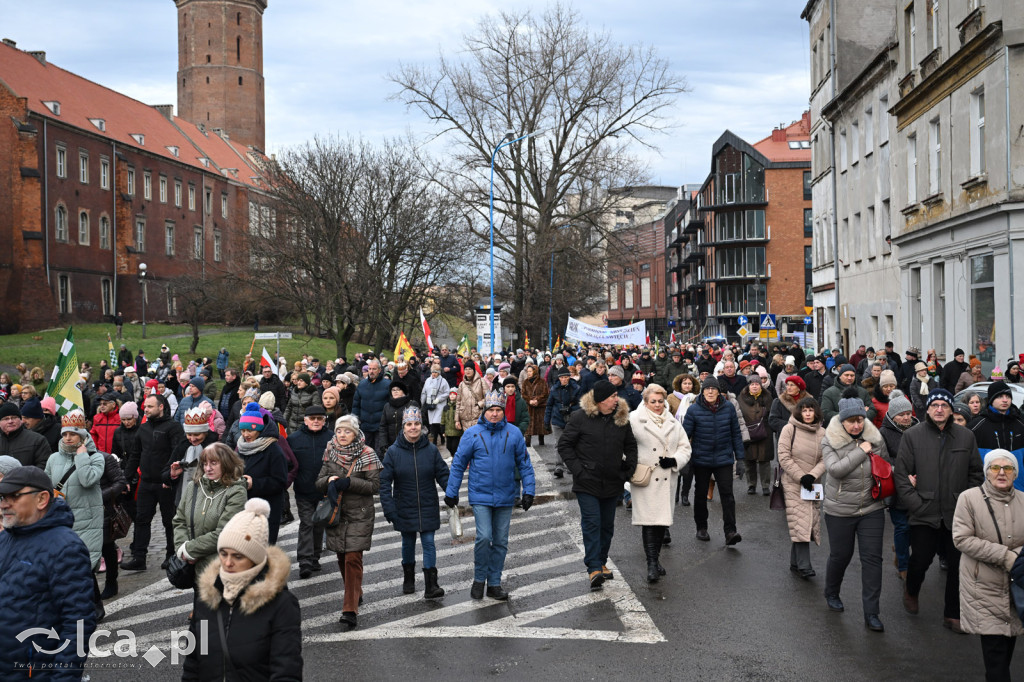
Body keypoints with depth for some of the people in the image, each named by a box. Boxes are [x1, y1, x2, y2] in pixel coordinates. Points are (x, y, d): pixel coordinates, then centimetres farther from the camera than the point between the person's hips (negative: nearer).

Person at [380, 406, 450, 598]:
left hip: (428, 508, 0)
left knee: (429, 542, -3)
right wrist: (388, 508, -12)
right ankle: (408, 580, 34)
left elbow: (443, 475, 2)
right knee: (408, 543, 14)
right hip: (405, 509, 0)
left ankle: (431, 586, -2)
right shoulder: (393, 452, -7)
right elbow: (385, 482, -6)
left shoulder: (431, 449, -4)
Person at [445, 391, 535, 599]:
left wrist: (529, 490, 1)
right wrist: (451, 492, 3)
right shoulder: (472, 433, -4)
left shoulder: (514, 433, 0)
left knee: (501, 541, 8)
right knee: (484, 537, -14)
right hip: (480, 496, -2)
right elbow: (458, 464, 2)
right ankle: (479, 579, 7)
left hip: (505, 497, 3)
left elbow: (524, 463, 7)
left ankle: (494, 583, 21)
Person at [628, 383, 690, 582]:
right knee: (649, 520, -10)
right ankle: (651, 563, -8)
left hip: (667, 479, 5)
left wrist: (675, 461, -4)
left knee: (662, 520, 9)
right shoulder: (634, 420, -2)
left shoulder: (673, 422, 14)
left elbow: (685, 447, 15)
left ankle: (655, 559, 24)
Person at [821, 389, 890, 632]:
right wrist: (861, 451, -23)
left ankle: (871, 612, 4)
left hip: (872, 509, 2)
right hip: (840, 510, -2)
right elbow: (835, 469, -24)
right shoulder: (830, 440, -10)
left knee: (872, 557, -2)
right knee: (840, 555, 12)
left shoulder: (875, 438, -1)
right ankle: (831, 594, 40)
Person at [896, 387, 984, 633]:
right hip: (924, 515, -2)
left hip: (958, 515, 2)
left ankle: (953, 614, 22)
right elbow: (901, 475, -2)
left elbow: (976, 474, 12)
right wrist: (916, 505, -9)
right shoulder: (912, 436, -2)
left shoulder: (966, 436, 5)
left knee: (958, 565, 6)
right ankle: (911, 591, 31)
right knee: (920, 560, -3)